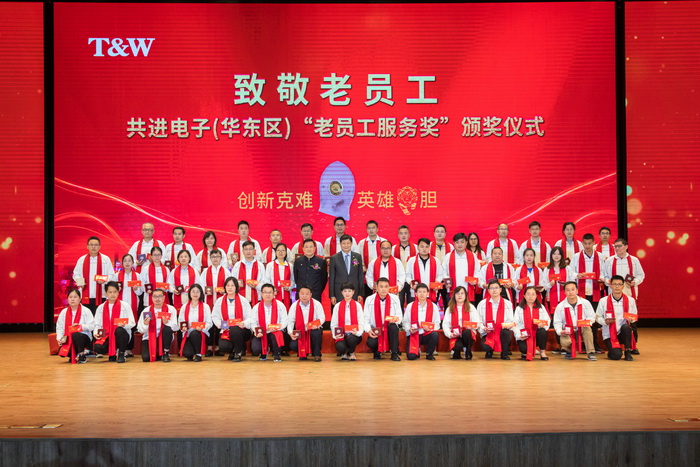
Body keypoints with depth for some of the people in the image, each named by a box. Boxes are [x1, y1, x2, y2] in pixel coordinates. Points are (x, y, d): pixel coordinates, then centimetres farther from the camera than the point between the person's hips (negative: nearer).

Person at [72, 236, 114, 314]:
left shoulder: (106, 259, 5)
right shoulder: (81, 259, 11)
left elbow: (111, 275, 5)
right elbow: (76, 274, 17)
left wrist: (104, 280, -15)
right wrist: (79, 281, -3)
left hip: (100, 296, -2)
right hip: (86, 296, 2)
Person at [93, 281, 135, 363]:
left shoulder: (125, 306, 3)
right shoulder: (101, 308, 11)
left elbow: (132, 323, -2)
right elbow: (97, 324, 10)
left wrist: (124, 325, -23)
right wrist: (96, 332, -11)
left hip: (122, 335, -2)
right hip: (107, 336, 2)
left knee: (119, 330, -38)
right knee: (97, 348, -29)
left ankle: (121, 354, -12)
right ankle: (113, 352, 8)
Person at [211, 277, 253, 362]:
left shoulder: (243, 301, 2)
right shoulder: (219, 301, 9)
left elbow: (250, 317, -3)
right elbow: (214, 316, 8)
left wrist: (243, 323, -24)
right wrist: (220, 324, -11)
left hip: (242, 330, -1)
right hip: (226, 332, 2)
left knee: (234, 330, -38)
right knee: (223, 347, -28)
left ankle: (238, 353, -11)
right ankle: (232, 351, 14)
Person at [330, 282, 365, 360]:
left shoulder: (357, 305, 4)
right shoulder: (337, 306, 7)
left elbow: (361, 323, -2)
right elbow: (333, 324, 5)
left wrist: (358, 332, -23)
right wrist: (335, 335, -14)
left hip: (354, 334, 0)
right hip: (341, 336, 0)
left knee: (351, 338, -35)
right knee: (340, 347, -31)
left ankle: (351, 353, 2)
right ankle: (343, 353, 11)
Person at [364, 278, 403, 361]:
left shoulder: (394, 298, -1)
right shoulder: (369, 300, -3)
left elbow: (400, 316, 1)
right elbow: (366, 318, -2)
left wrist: (395, 319, -23)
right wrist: (369, 330, -19)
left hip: (390, 330, 1)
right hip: (375, 331, 0)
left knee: (393, 326, -34)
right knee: (370, 342, -30)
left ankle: (394, 353, -16)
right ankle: (377, 352, 11)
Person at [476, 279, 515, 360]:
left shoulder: (508, 304, 6)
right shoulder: (482, 304, 4)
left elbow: (511, 321, 2)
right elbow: (479, 321, 1)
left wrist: (509, 324, -21)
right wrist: (483, 328, -18)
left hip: (502, 332, 1)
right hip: (487, 333, -1)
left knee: (507, 332, -35)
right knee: (485, 346, -32)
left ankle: (504, 353, -4)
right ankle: (489, 351, 12)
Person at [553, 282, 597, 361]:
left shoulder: (585, 303, -4)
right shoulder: (560, 306, -4)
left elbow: (592, 316, 2)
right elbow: (557, 322, 1)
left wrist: (588, 322, -21)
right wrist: (560, 331, -18)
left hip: (582, 330, 0)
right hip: (568, 332, 0)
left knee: (587, 328, -34)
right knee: (564, 342, -31)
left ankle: (591, 353, -24)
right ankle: (569, 351, 11)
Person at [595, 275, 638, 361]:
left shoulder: (630, 300, 0)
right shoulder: (603, 301, -3)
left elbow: (634, 317, 9)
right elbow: (598, 317, 2)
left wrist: (630, 319, -15)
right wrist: (605, 321, -19)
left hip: (623, 333, 2)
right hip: (609, 334, -2)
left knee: (626, 327, -35)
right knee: (616, 355, -25)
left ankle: (628, 353, -15)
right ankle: (611, 352, 16)